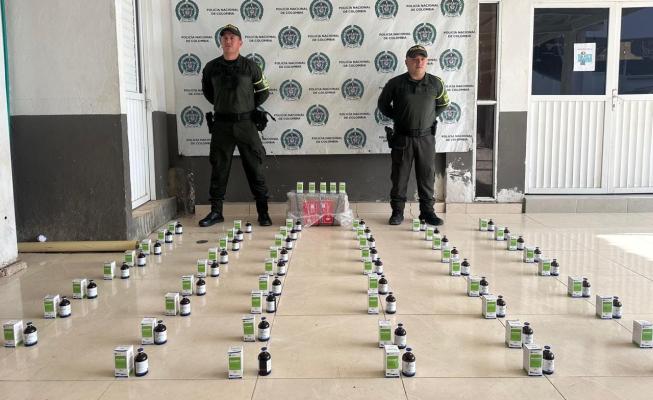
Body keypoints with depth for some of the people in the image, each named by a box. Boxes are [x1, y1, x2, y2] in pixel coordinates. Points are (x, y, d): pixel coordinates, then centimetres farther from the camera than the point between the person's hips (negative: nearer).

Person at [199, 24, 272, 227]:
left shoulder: (250, 66, 0)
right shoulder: (211, 67, 5)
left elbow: (263, 92, 11)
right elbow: (207, 92, 22)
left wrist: (248, 108, 10)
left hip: (246, 123, -2)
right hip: (221, 124, 2)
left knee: (255, 168, 0)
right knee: (219, 168, 6)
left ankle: (263, 212, 7)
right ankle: (216, 211, 15)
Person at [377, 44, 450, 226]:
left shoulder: (435, 83, 0)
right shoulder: (395, 83, -5)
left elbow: (443, 103, 17)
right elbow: (383, 104, 10)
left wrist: (431, 117, 8)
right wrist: (397, 117, 4)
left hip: (426, 137, 2)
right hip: (402, 137, -1)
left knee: (427, 175, 6)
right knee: (399, 175, 4)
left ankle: (427, 210, 17)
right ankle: (397, 211, 13)